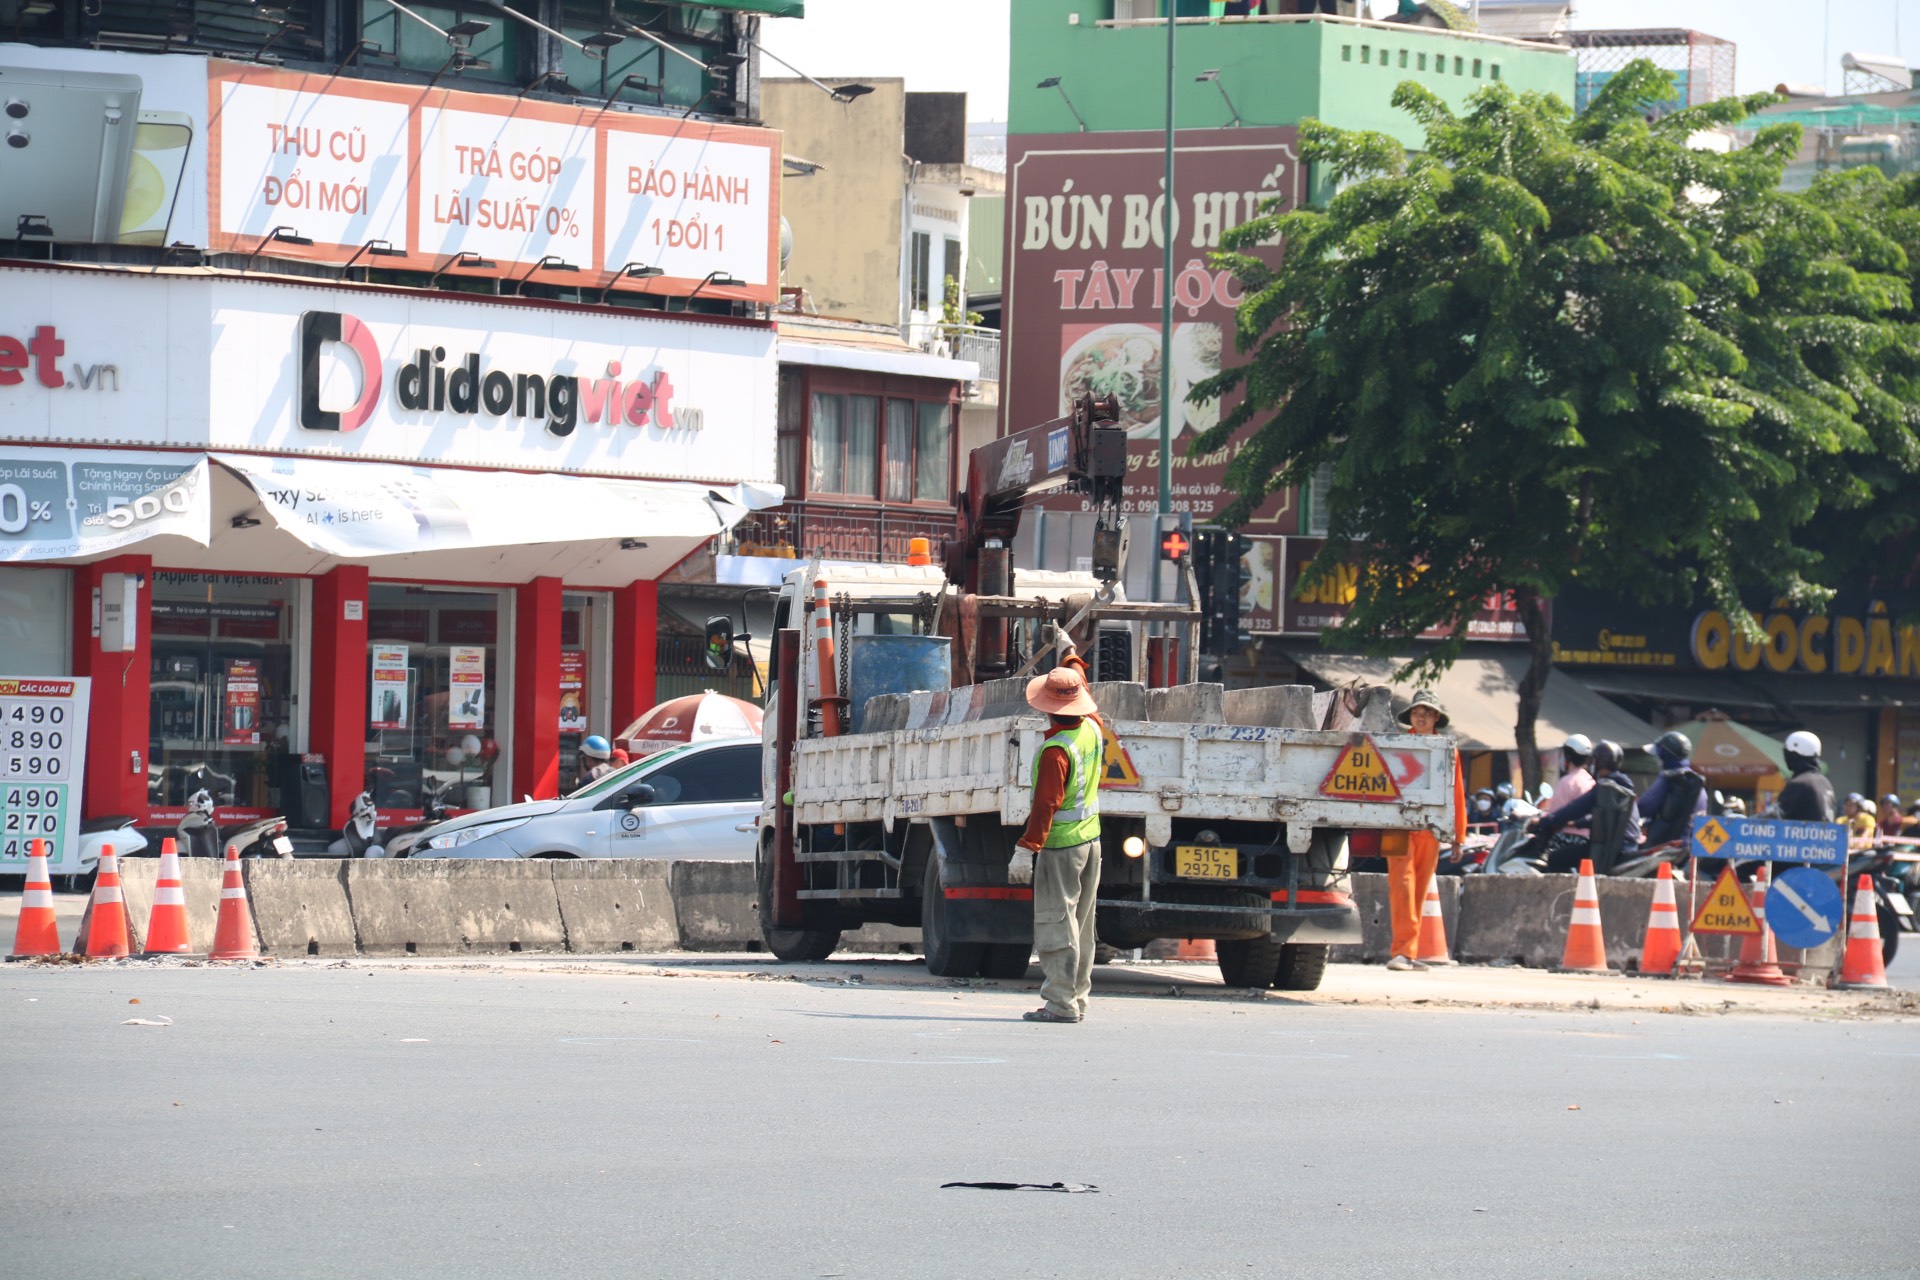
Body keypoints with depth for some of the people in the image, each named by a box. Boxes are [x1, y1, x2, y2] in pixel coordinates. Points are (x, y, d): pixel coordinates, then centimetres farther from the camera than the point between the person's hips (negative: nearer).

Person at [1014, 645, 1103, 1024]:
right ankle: (1077, 998, 17)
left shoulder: (1056, 751, -21)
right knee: (1080, 926, 13)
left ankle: (1061, 1002, -9)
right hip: (1090, 841, 8)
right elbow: (1083, 697, 24)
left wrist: (1027, 849, -22)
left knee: (1056, 924, -6)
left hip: (1060, 847, -8)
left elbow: (1046, 805, -23)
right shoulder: (1092, 730, 1)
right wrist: (1071, 657, 36)